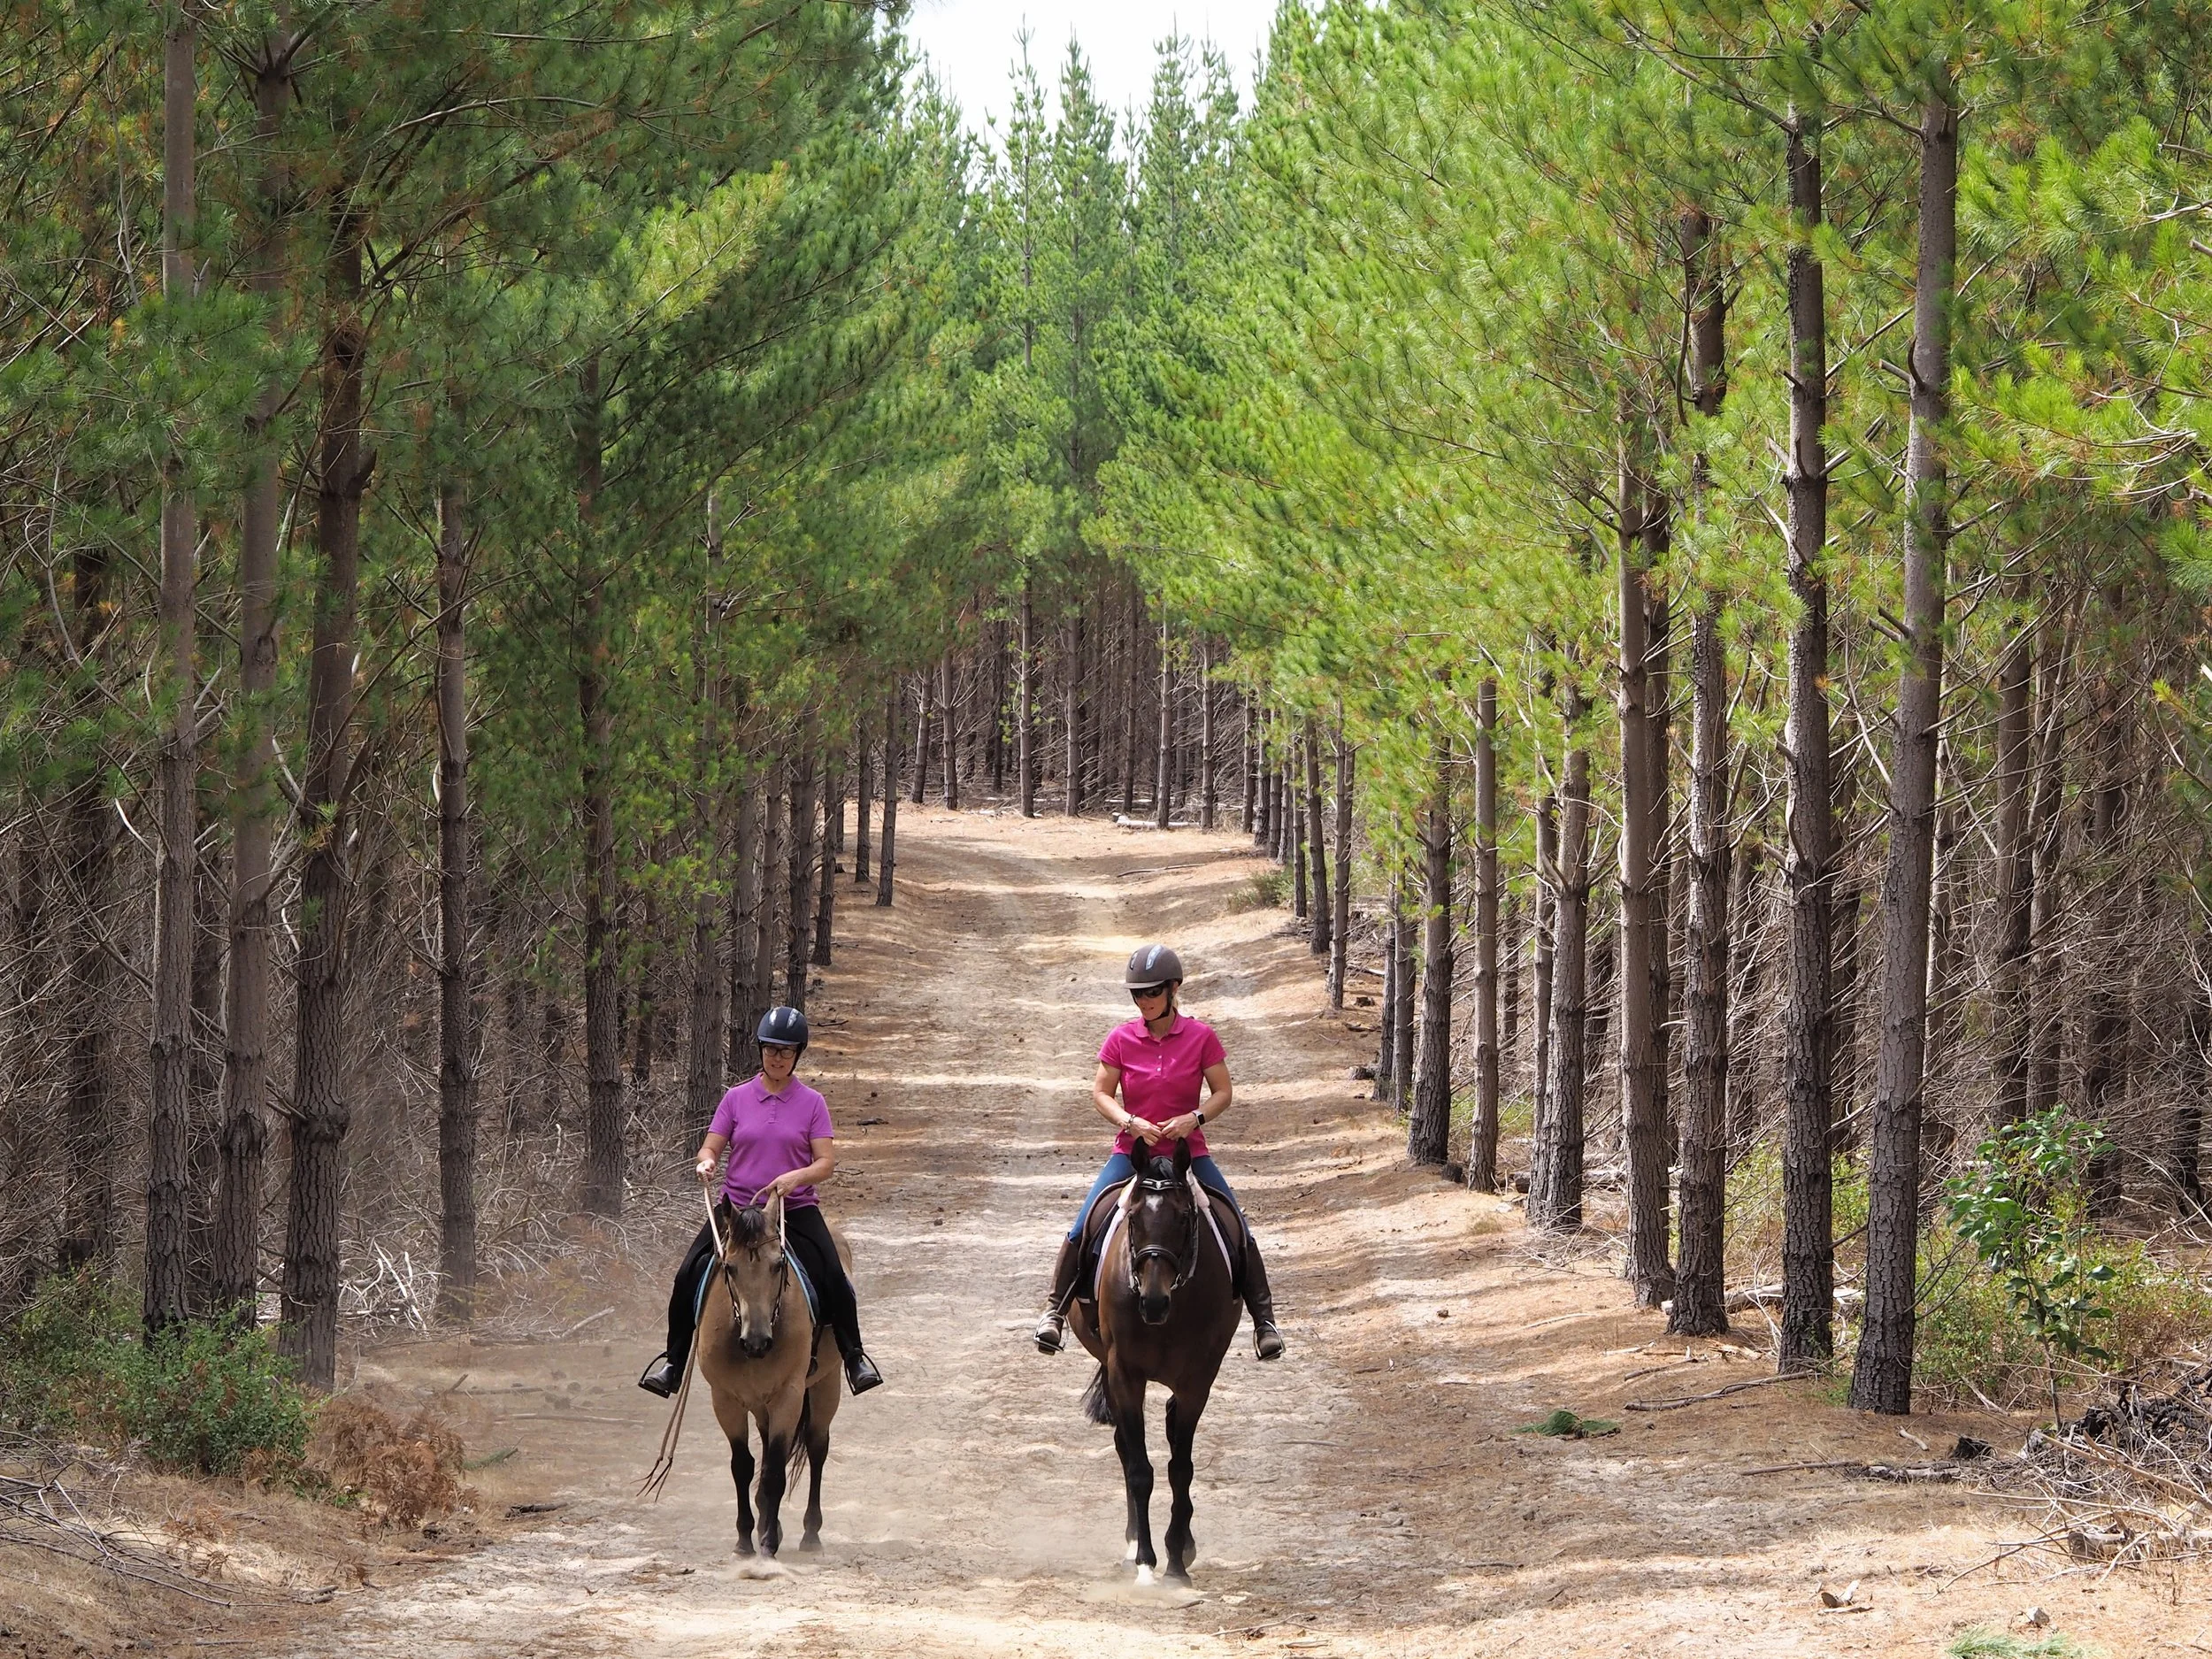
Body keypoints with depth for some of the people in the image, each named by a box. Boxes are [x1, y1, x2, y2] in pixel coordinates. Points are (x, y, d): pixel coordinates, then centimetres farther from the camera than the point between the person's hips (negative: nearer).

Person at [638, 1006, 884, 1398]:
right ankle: (673, 1362, -1)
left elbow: (826, 1162, -3)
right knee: (689, 1275, -15)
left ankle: (855, 1358, -4)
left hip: (796, 1209, -1)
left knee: (832, 1278, -21)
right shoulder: (737, 1099, 7)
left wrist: (795, 1177, -23)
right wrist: (705, 1162, -18)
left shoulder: (811, 1103, 3)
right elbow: (710, 1147, 7)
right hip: (737, 1208, 1)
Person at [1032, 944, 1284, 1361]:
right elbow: (1100, 1093, -1)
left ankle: (1264, 1320, 3)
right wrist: (1131, 1122, -18)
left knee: (1239, 1234, -8)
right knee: (1082, 1230, -13)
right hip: (1132, 1152, 0)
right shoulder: (1121, 1038, -2)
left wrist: (1194, 1118, -20)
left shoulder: (1201, 1037, -4)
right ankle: (1055, 1310, 0)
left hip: (1188, 1151, 0)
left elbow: (1223, 1092, -1)